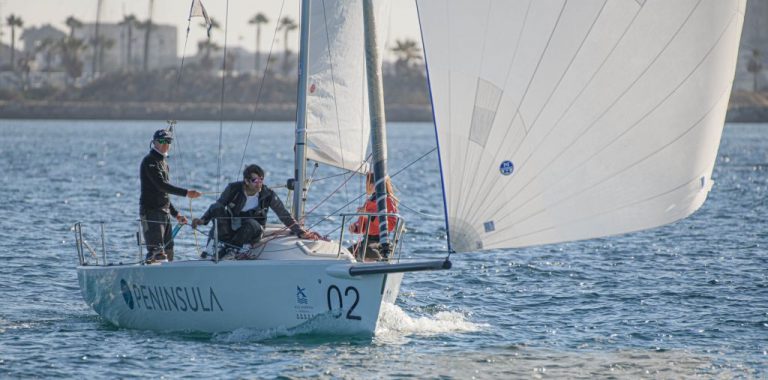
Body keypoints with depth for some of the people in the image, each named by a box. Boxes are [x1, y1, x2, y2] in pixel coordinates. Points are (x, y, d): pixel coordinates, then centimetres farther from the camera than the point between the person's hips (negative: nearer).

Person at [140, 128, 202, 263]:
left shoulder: (162, 162, 20)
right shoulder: (150, 161, -9)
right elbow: (161, 185, -22)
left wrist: (176, 214, 20)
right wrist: (186, 193, -26)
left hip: (164, 213, 10)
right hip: (151, 212, -10)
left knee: (168, 254, 8)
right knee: (157, 252, -18)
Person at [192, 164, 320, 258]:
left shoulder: (268, 195, -12)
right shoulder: (234, 189, -12)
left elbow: (285, 216, -4)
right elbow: (217, 205, 3)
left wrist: (300, 233, -10)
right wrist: (203, 220, -9)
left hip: (248, 233, -1)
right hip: (228, 230, 1)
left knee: (252, 224, -38)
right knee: (217, 209, -26)